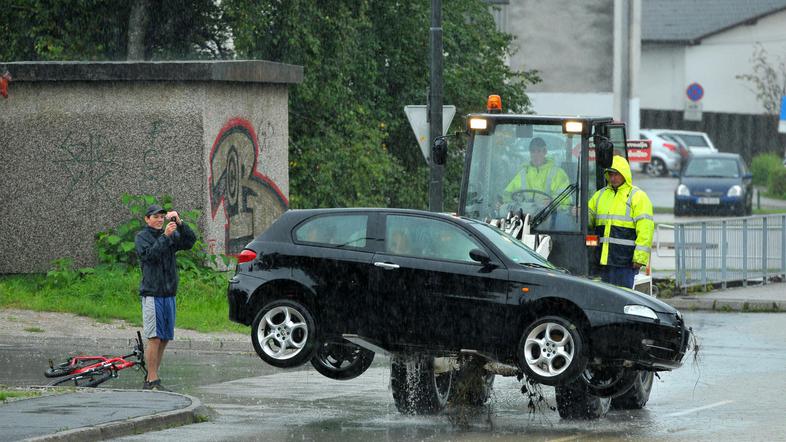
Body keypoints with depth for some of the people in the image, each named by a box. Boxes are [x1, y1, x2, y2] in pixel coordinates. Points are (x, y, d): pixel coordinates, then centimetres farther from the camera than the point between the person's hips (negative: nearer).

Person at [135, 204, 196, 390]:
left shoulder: (172, 236, 13)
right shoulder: (142, 237, 1)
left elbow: (190, 241, -2)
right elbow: (150, 254, -17)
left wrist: (180, 223, -15)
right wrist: (165, 236, -23)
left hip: (169, 294, 6)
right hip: (152, 294, -6)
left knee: (165, 338, 7)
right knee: (155, 338, -11)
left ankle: (151, 379, 13)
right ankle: (152, 380, -10)